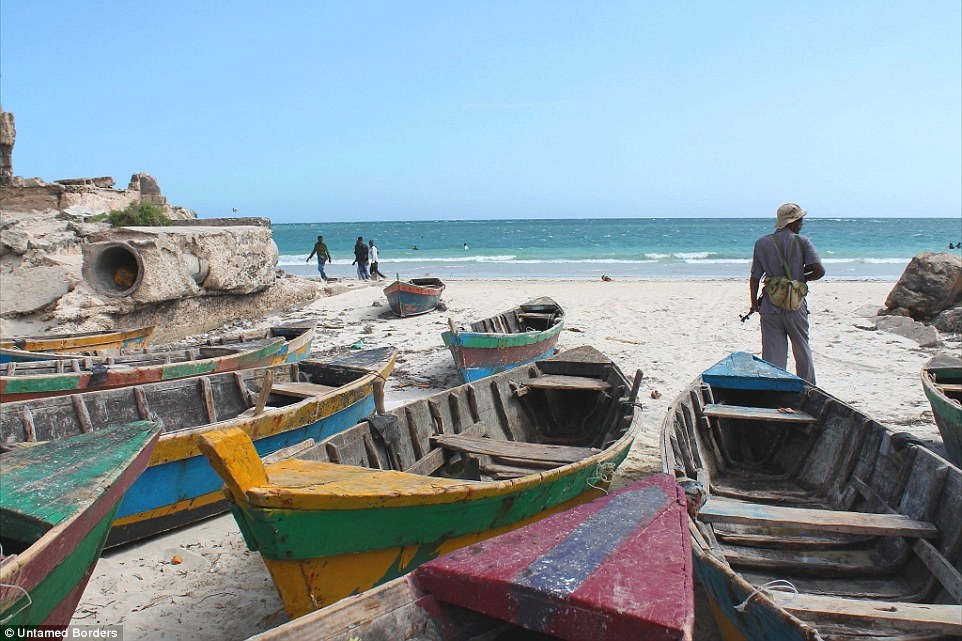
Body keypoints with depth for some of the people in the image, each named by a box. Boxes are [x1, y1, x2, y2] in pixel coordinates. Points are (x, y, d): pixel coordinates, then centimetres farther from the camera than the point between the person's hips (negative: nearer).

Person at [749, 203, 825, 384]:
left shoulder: (762, 243, 1)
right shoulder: (802, 242, -4)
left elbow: (755, 277, 1)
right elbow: (819, 271, -13)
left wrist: (754, 302, 11)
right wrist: (803, 277, 7)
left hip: (770, 308, 1)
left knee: (772, 353, 4)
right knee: (803, 351, 16)